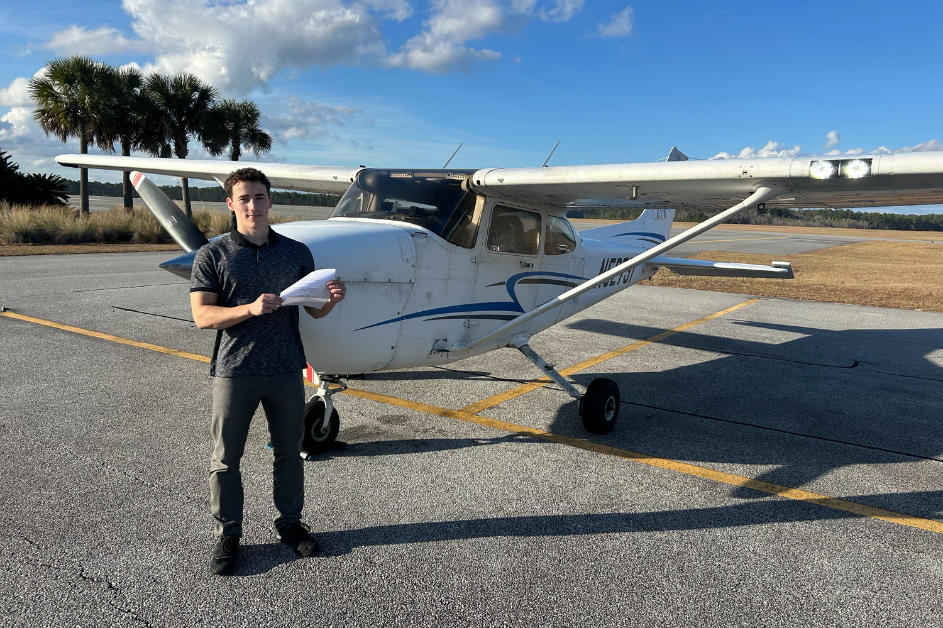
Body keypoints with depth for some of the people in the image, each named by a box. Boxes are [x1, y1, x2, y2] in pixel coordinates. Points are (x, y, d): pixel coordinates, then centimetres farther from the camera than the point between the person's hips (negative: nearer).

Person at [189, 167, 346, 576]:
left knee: (289, 451, 12)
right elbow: (202, 316, -8)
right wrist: (251, 309, -24)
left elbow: (313, 311, 9)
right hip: (234, 371, -2)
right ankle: (227, 534, 23)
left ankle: (289, 522, 31)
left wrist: (331, 300, -14)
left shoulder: (297, 253, 7)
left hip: (286, 370, 2)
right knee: (226, 457, 6)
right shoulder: (213, 255, -1)